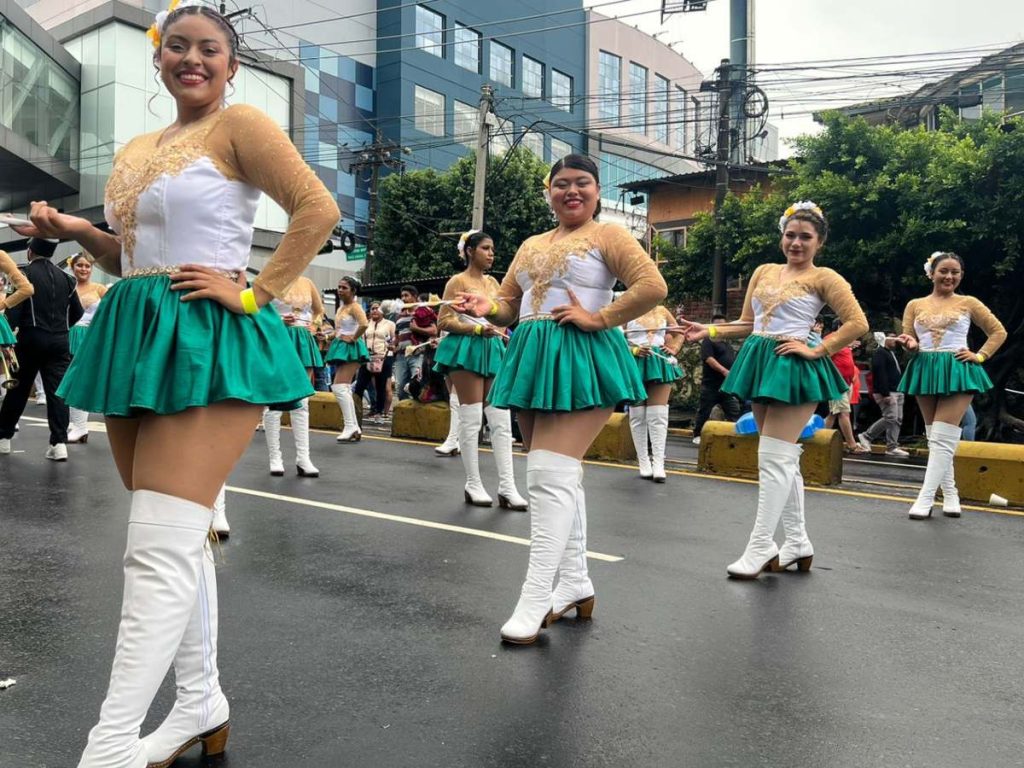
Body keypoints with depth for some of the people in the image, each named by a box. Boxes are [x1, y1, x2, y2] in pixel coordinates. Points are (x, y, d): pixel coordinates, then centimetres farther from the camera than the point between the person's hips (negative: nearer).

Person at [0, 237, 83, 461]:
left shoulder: (25, 273, -4)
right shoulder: (65, 277, 8)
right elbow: (77, 312, 11)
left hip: (31, 338, -2)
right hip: (59, 341, 3)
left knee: (18, 389, 10)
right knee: (57, 390, -2)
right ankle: (59, 442, -9)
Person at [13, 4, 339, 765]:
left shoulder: (240, 124, -3)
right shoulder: (136, 152, 19)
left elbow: (319, 208, -13)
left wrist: (256, 292, -15)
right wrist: (76, 230, 8)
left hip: (207, 341, -9)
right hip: (138, 338, 9)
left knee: (159, 550, -13)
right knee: (179, 538, 12)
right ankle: (201, 702, 25)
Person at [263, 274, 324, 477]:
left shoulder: (307, 283, 10)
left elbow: (319, 310, 26)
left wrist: (313, 327, 10)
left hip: (303, 342, 4)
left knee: (301, 402, 3)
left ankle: (303, 458, 5)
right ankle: (275, 458, 5)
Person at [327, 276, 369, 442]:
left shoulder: (354, 306, -11)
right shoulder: (341, 307, 15)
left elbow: (364, 324, -30)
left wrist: (353, 338, -19)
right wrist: (336, 335, 11)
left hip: (350, 349, -10)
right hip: (341, 348, 10)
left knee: (339, 387, -16)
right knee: (345, 389, 8)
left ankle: (350, 426, -11)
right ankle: (354, 428, 12)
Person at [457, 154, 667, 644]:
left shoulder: (607, 235, 2)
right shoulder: (531, 246, 21)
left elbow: (653, 286, -11)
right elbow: (508, 306, 20)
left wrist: (598, 318, -15)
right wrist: (486, 308, -3)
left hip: (580, 360, -8)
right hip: (533, 360, 8)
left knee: (550, 477, -15)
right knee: (558, 477, 11)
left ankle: (534, 601, -11)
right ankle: (575, 584, 22)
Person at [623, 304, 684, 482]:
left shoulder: (662, 311, 10)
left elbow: (678, 333, 22)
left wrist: (673, 349, 5)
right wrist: (633, 350, -18)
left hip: (660, 363, 2)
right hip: (635, 364, -2)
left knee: (659, 415, -3)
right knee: (638, 416, 3)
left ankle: (658, 464, -2)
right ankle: (644, 463, 11)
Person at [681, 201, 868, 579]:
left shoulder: (823, 277, -2)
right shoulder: (763, 272, 15)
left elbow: (858, 323, -8)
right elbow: (747, 323, 17)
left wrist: (816, 350, -13)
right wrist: (709, 331, 4)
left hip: (793, 367, -7)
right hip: (760, 363, 7)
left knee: (773, 458, -10)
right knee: (784, 458, 11)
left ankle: (760, 546, -3)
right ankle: (797, 541, 21)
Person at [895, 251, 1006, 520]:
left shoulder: (968, 303, 6)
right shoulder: (915, 305, 10)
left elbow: (999, 331, 12)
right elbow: (909, 341, 11)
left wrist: (980, 356, 0)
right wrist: (910, 344, -12)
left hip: (957, 371, -3)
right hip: (925, 371, 3)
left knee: (942, 439, -12)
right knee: (935, 438, 7)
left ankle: (925, 498, -12)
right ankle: (950, 494, 18)